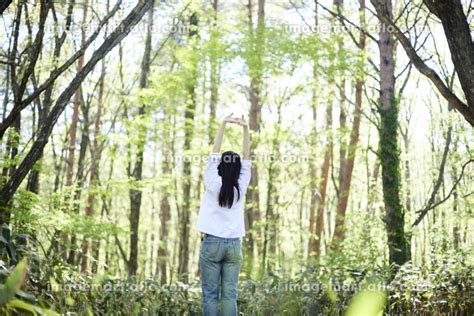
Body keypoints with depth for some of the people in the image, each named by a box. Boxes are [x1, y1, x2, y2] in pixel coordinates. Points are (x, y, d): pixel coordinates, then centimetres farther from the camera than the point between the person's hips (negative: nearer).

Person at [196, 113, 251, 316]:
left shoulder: (213, 184, -5)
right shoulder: (241, 187, 1)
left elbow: (214, 154, -4)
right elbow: (246, 159, 5)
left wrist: (223, 124, -5)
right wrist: (245, 129, 0)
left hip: (212, 242, -3)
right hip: (234, 244, 3)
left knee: (210, 294, -2)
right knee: (230, 295, 1)